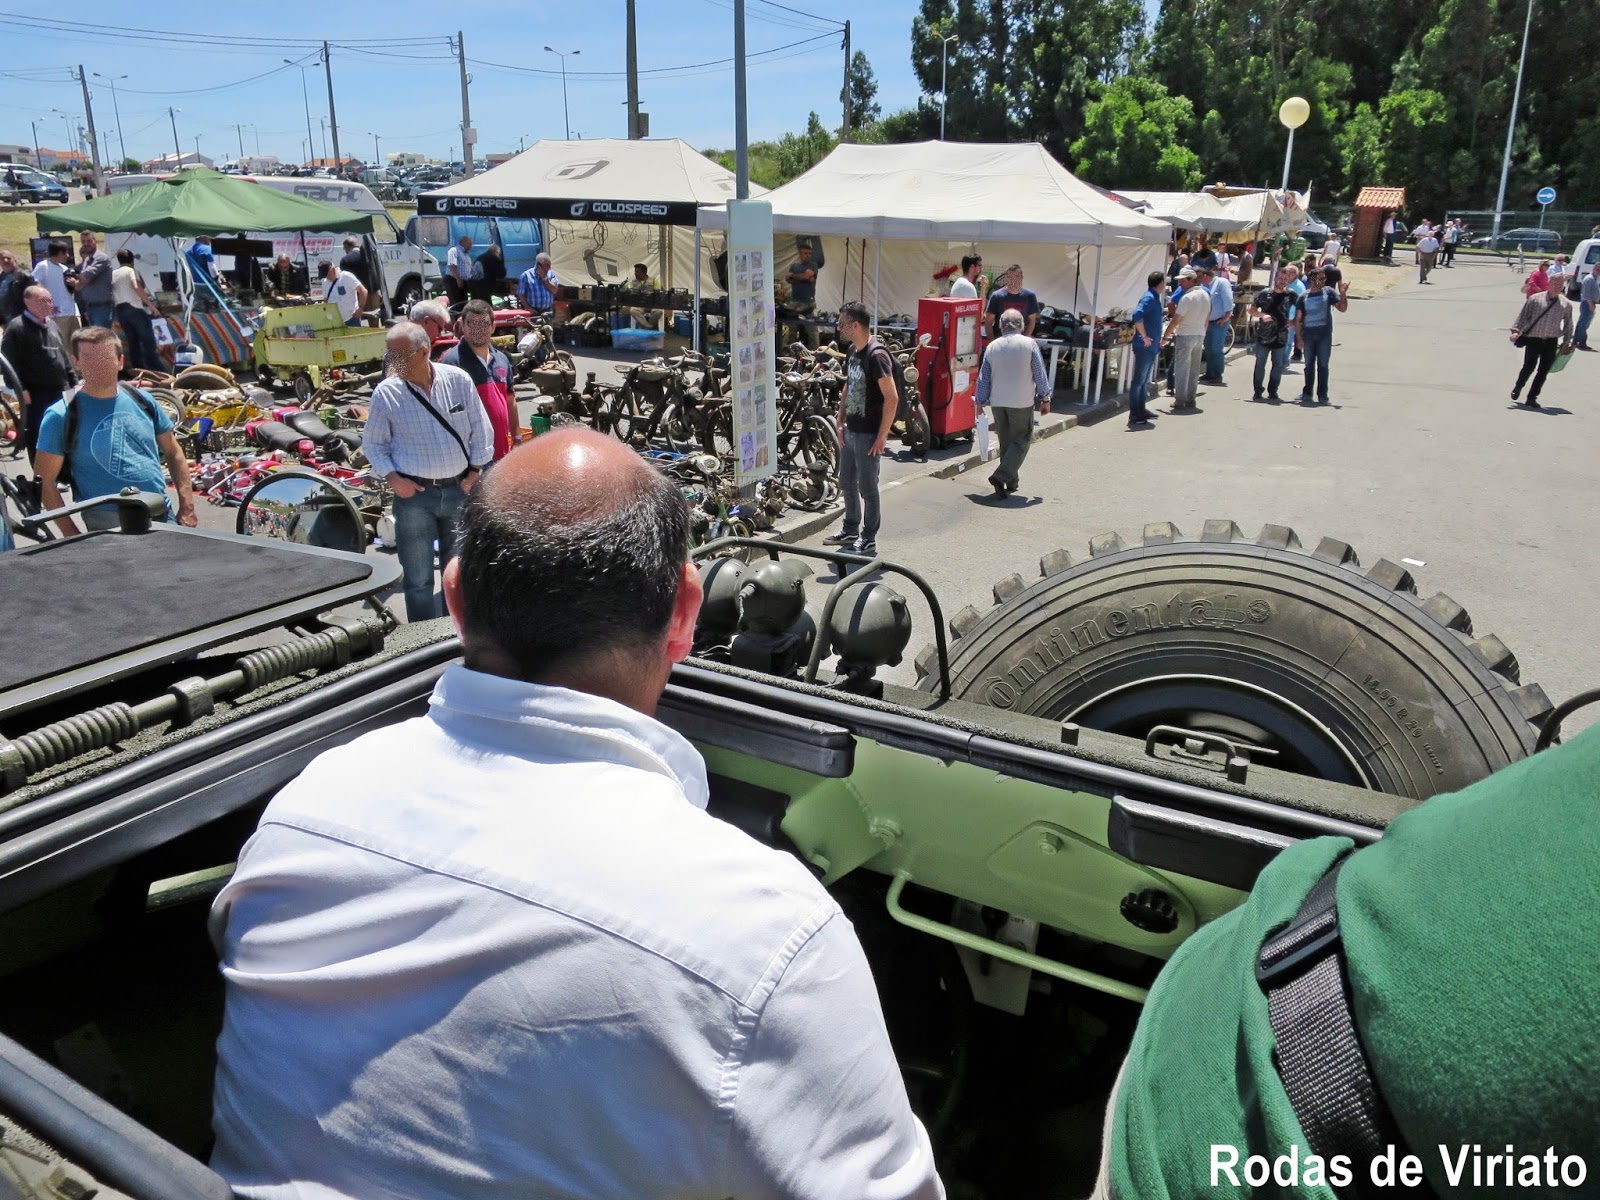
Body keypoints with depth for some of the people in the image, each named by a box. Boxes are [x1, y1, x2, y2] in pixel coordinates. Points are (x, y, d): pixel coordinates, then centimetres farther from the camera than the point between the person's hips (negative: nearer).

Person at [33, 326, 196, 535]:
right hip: (108, 527, -4)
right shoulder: (61, 417, -4)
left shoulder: (142, 401, 8)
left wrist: (187, 507, 3)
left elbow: (173, 453, 13)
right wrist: (73, 536, -10)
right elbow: (46, 482, -3)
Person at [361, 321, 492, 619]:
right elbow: (373, 443, 4)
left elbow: (481, 430, 4)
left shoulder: (458, 380, -3)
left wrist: (475, 473, 0)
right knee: (418, 578, 2)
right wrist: (392, 478, -9)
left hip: (460, 489, 2)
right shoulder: (385, 393, -5)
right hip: (414, 493, -1)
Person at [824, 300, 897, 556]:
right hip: (850, 430, 9)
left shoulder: (876, 355, -19)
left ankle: (868, 541, 13)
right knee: (847, 483, 19)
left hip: (868, 434, -9)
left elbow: (892, 398, -21)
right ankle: (850, 531, 34)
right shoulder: (853, 351, 9)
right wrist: (840, 422, 12)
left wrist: (882, 436, -21)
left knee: (867, 488, 1)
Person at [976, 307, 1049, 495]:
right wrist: (1045, 397, 6)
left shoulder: (992, 347, 0)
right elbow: (1040, 374, -4)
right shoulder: (1029, 344, -8)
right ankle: (1001, 476, -14)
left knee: (1005, 443, 15)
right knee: (1021, 441, 3)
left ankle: (1010, 482, 21)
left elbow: (983, 377, 4)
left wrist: (981, 402, 12)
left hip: (997, 403, 4)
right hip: (1022, 403, -4)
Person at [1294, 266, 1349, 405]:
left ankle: (1322, 395, 4)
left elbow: (1343, 308, 0)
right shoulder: (1304, 297, 3)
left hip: (1324, 334, -1)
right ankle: (1307, 393, 16)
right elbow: (1298, 319, 4)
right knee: (1309, 365, 9)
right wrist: (1299, 337, -3)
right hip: (1308, 334, 1)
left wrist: (1343, 293, -15)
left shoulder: (1328, 292, 2)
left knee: (1323, 365, 0)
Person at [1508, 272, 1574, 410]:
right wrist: (1516, 331, -11)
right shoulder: (1535, 299, -1)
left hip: (1551, 342, 3)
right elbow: (1523, 316, 2)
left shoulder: (1566, 304, 7)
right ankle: (1518, 387, 20)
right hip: (1533, 339, -3)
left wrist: (1566, 343, 11)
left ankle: (1532, 397, 12)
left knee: (1543, 371, 1)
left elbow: (1568, 325, 14)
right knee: (1529, 367, -9)